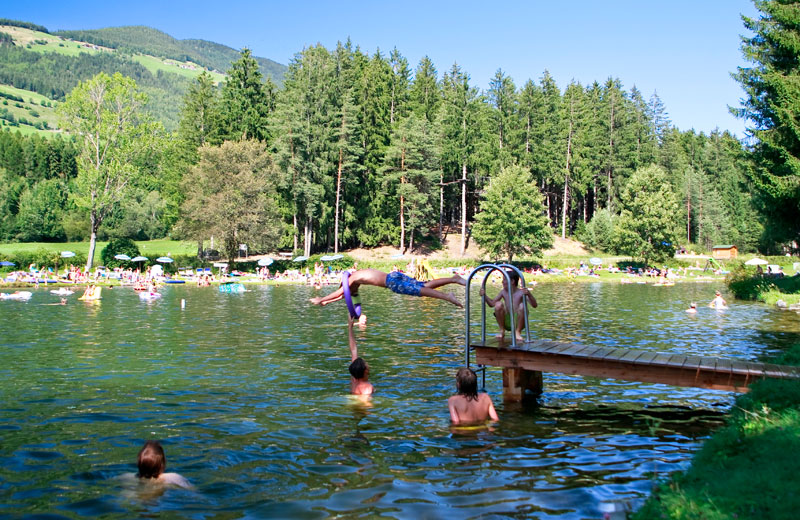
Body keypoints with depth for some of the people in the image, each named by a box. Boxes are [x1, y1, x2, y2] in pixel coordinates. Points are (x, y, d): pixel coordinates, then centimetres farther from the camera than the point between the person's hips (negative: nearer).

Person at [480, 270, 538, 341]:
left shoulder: (521, 293, -10)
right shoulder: (504, 292, 4)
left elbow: (535, 305, -20)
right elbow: (492, 304, 11)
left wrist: (529, 294, -37)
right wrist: (484, 296, -3)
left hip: (518, 322, -3)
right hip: (507, 323, 3)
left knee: (522, 306, -29)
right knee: (498, 304, -20)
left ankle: (518, 332, -11)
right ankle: (502, 331, -4)